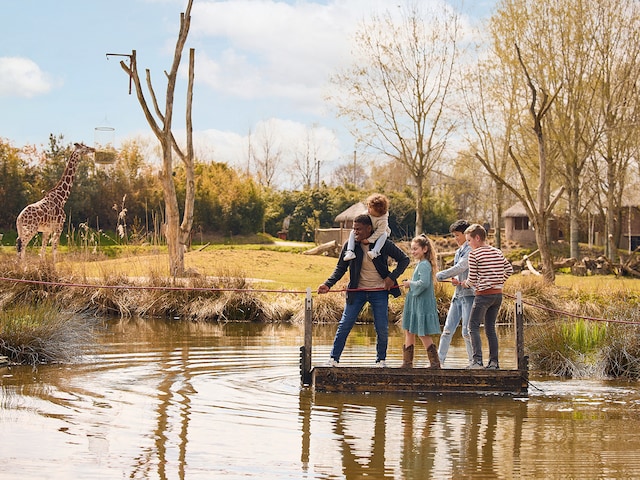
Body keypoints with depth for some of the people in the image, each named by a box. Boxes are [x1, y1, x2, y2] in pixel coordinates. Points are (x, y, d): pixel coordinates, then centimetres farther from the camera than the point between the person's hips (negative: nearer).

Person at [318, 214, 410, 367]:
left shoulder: (384, 244, -9)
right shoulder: (350, 246, -6)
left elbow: (404, 259, 1)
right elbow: (340, 268, 1)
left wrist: (392, 277, -11)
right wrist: (328, 284, -13)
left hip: (379, 291, -1)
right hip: (357, 291, 1)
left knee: (382, 329, 1)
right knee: (344, 325, -2)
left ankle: (381, 360, 21)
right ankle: (333, 359, 8)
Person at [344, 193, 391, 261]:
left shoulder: (383, 220, -35)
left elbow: (379, 232, -33)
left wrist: (369, 240, -32)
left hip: (377, 235, -4)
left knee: (384, 235, -39)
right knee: (352, 232, -14)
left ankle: (375, 252, -50)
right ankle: (350, 252, -28)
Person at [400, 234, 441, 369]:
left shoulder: (424, 265, -16)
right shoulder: (420, 264, 14)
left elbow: (424, 283, -29)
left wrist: (410, 284, -16)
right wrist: (409, 284, 5)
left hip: (422, 304, -10)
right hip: (414, 304, 10)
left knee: (423, 334, -4)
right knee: (409, 332, 12)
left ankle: (435, 362, 3)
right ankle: (407, 362, 17)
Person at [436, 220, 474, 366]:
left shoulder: (471, 251, -10)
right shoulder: (458, 252, 19)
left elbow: (460, 268, -18)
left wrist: (439, 276, -13)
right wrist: (455, 280, 1)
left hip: (469, 294, -9)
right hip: (458, 295, 9)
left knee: (467, 331, -8)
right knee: (448, 329, 6)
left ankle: (474, 362, 1)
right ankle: (439, 360, 8)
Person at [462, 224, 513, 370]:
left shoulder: (474, 254, -9)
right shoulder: (497, 252, 10)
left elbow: (472, 279, -8)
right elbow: (509, 270, 17)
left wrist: (466, 284, 12)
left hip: (484, 294, -7)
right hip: (498, 294, 7)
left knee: (474, 326, -3)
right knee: (490, 327, 13)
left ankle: (477, 361, -15)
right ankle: (494, 362, 10)